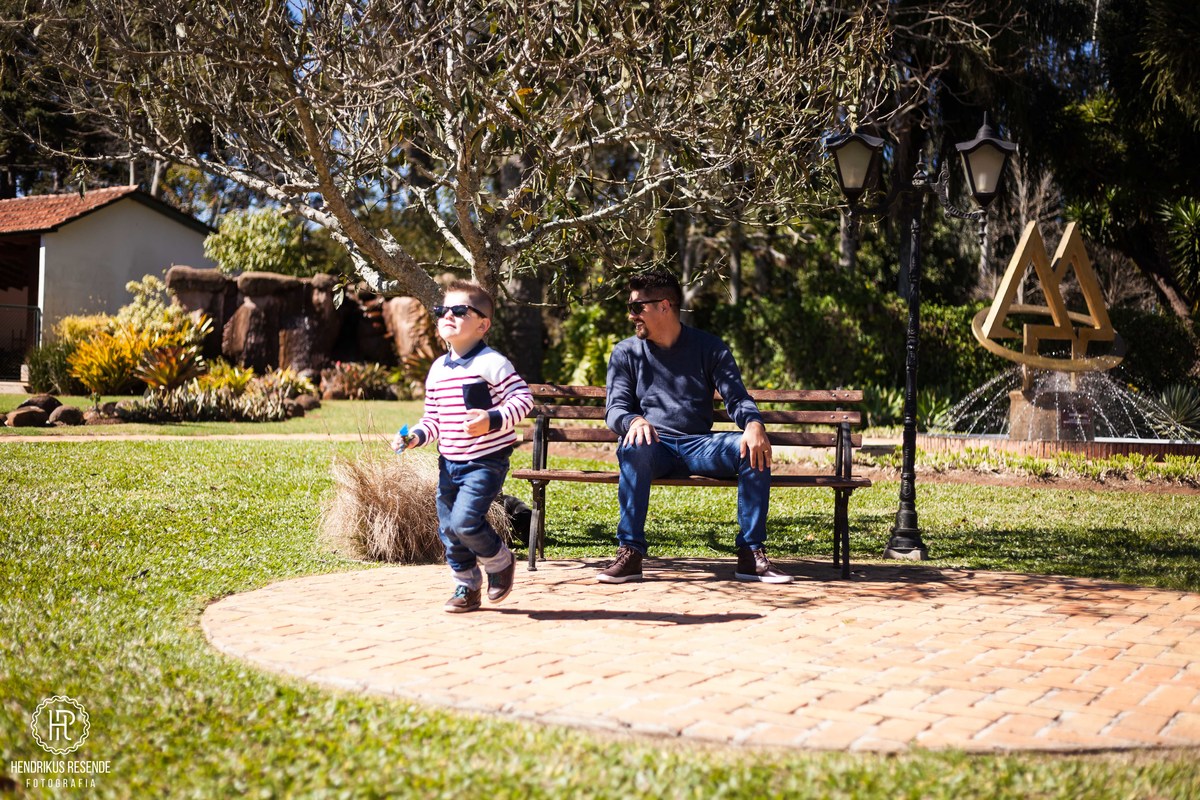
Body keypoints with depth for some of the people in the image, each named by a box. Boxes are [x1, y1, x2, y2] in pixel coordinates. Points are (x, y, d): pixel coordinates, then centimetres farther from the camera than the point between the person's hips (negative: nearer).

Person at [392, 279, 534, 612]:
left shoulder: (491, 363, -12)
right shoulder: (438, 369, 10)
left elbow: (523, 398, -15)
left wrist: (492, 421, -28)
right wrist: (415, 436, -1)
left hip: (486, 461, -7)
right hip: (450, 461, 7)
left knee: (464, 522, -18)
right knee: (448, 528, 10)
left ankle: (501, 561, 11)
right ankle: (467, 587, 28)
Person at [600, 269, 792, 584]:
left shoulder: (709, 347, 12)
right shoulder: (626, 352, 12)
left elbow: (737, 397, 3)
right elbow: (615, 408, 3)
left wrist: (754, 424, -22)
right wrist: (634, 421, -23)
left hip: (699, 446, 1)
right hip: (655, 446, -1)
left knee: (755, 450, -27)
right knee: (634, 449, -38)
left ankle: (751, 554, -21)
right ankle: (630, 553, -33)